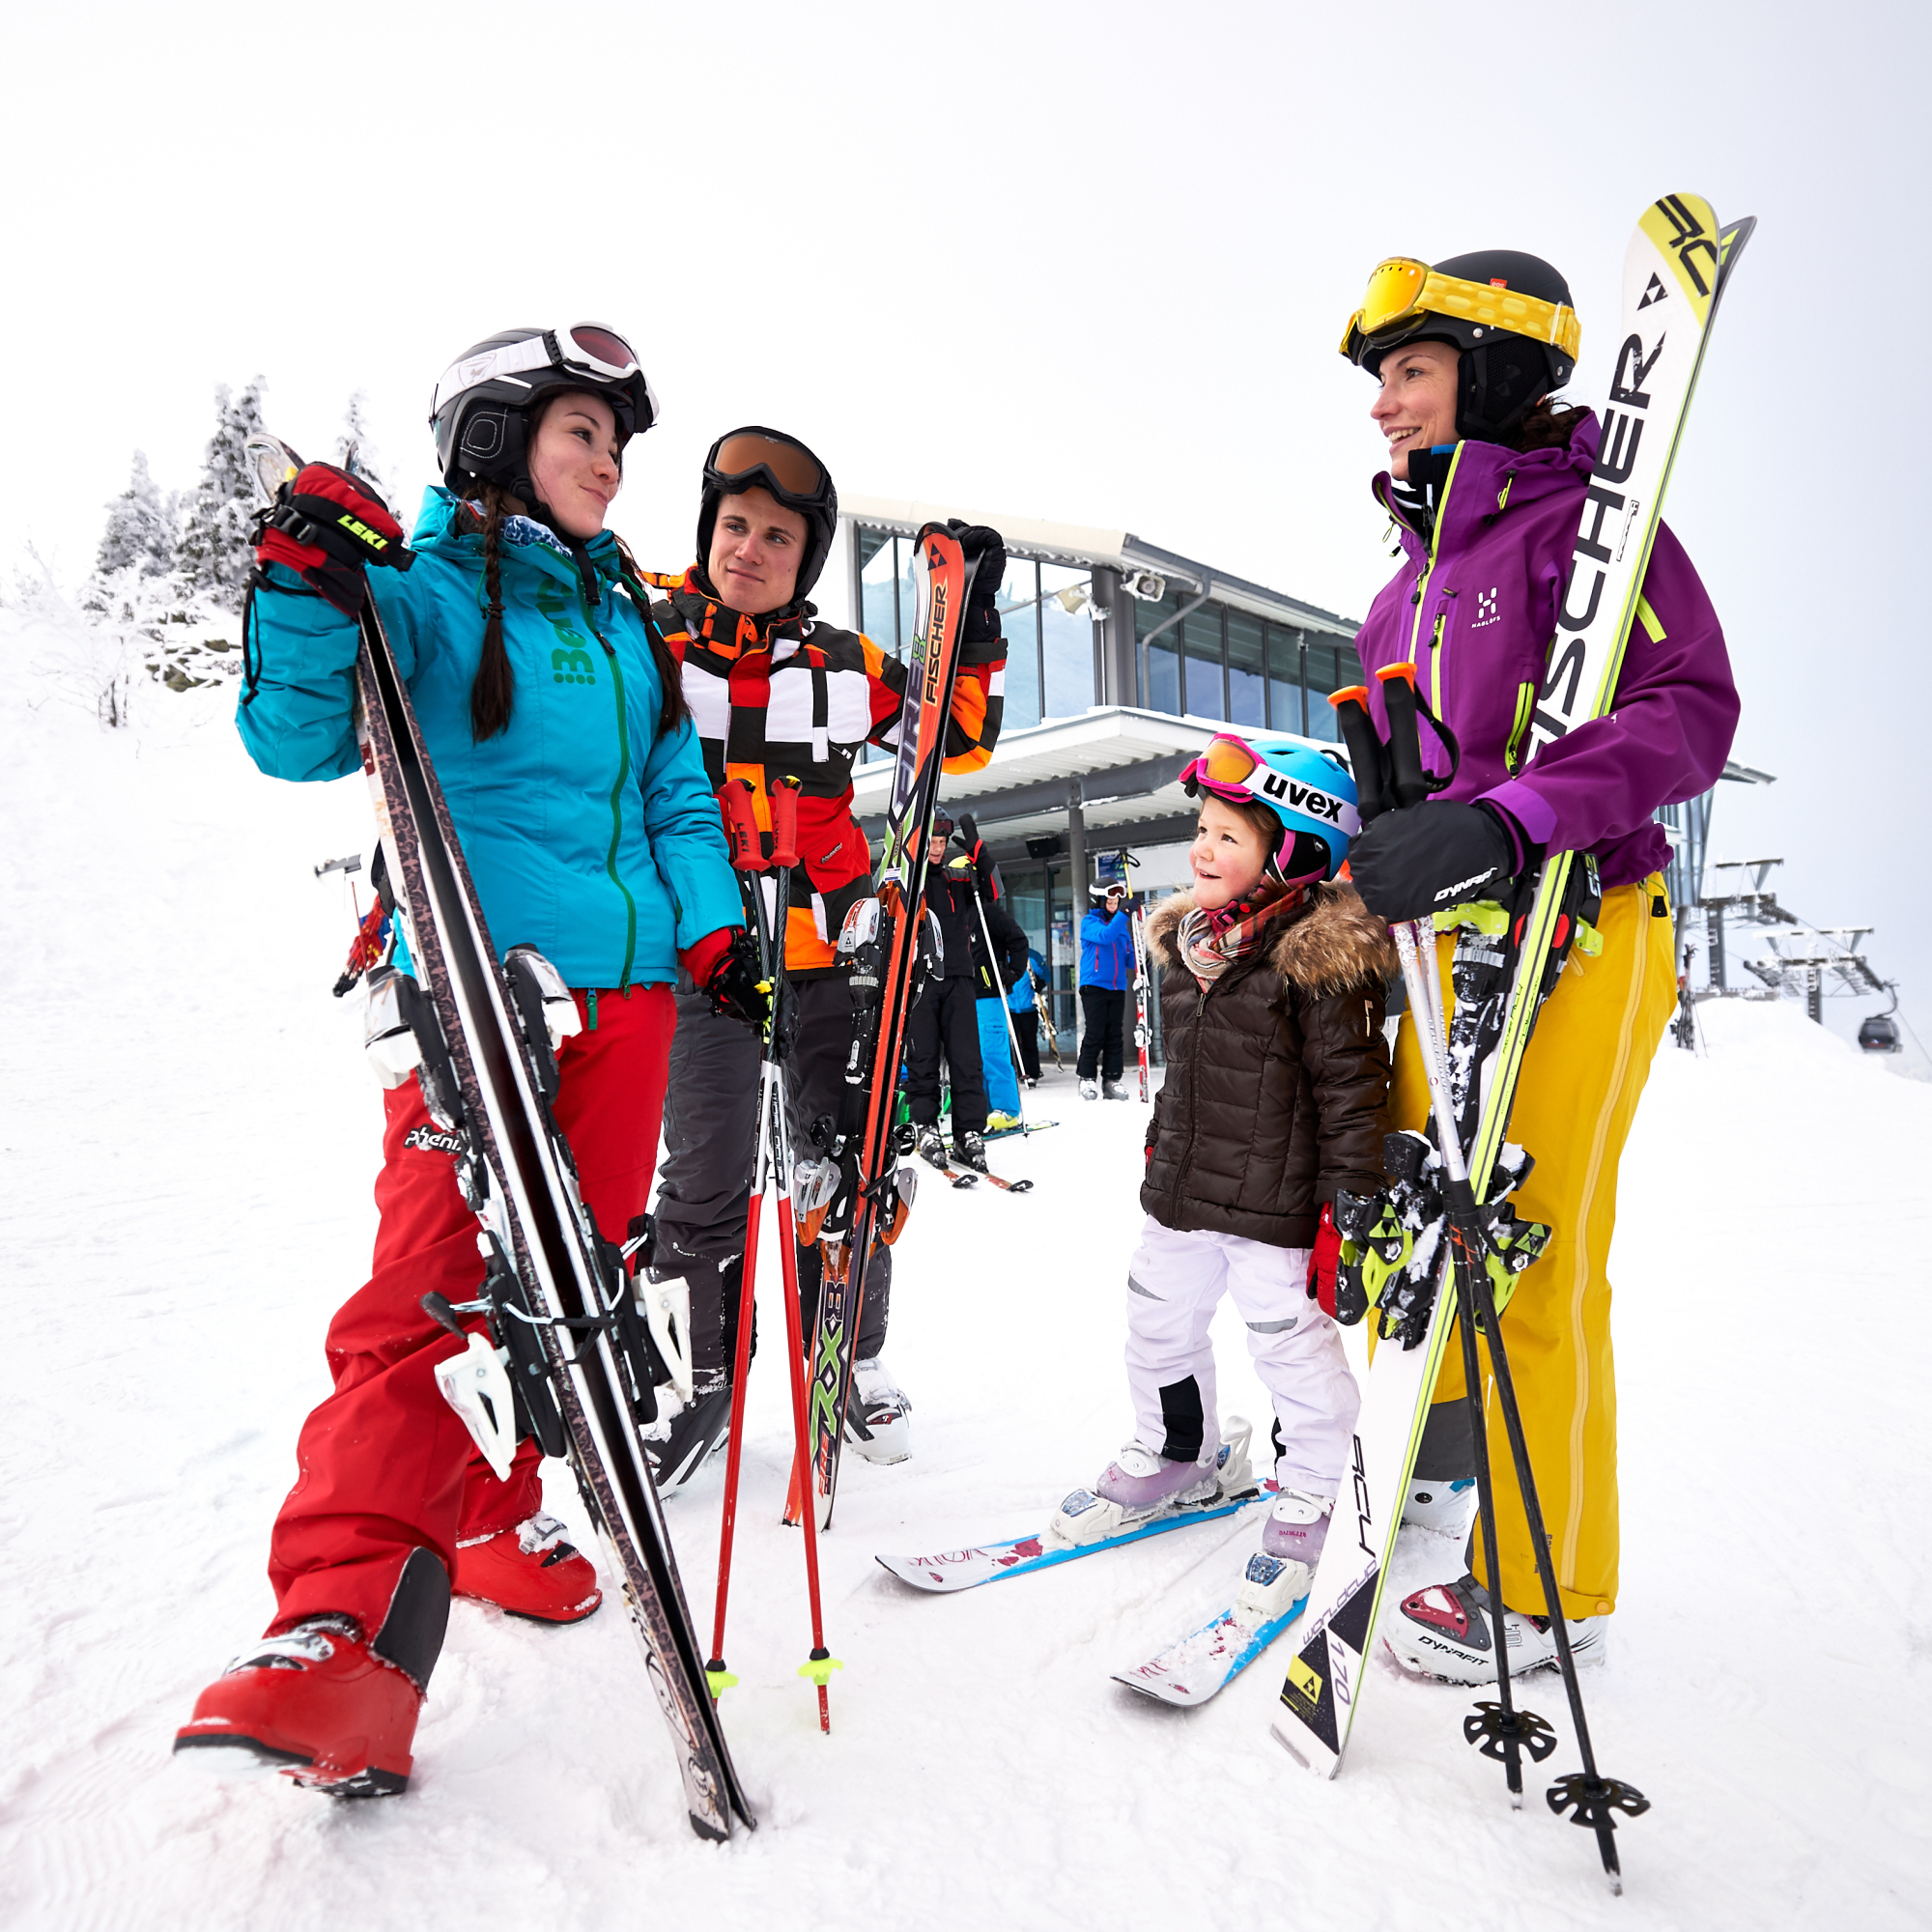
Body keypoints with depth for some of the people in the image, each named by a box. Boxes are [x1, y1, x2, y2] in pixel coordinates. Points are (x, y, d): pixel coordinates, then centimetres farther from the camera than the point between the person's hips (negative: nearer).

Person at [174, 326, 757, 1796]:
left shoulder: (624, 617, 21)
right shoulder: (425, 588, 3)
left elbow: (676, 792, 20)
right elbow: (302, 740, -9)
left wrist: (712, 928, 8)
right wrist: (309, 598, -24)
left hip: (626, 975, 6)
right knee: (440, 1272, -16)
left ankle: (491, 1512, 25)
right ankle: (346, 1618, -13)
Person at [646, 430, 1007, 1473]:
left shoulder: (844, 664, 7)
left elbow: (958, 740, 13)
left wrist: (973, 623, 4)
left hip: (825, 950, 2)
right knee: (706, 1182, -1)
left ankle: (853, 1362, 30)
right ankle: (703, 1378, 22)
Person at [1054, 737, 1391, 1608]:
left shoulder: (1316, 960, -17)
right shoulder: (1185, 946, 6)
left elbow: (1350, 1089, -17)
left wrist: (1346, 1206, -17)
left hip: (1274, 1205, -8)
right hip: (1181, 1194, 8)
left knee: (1293, 1348, 7)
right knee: (1158, 1330, 20)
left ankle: (1309, 1500, 31)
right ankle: (1178, 1455, 44)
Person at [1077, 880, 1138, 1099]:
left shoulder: (1122, 925, 15)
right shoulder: (1090, 922, -1)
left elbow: (1128, 955, 17)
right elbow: (1105, 936, -22)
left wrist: (1139, 966, -3)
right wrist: (1124, 913, -27)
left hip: (1117, 987, 5)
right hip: (1094, 985, -5)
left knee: (1115, 1035, 4)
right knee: (1094, 1034, -6)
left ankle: (1112, 1079, 9)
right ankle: (1087, 1079, 4)